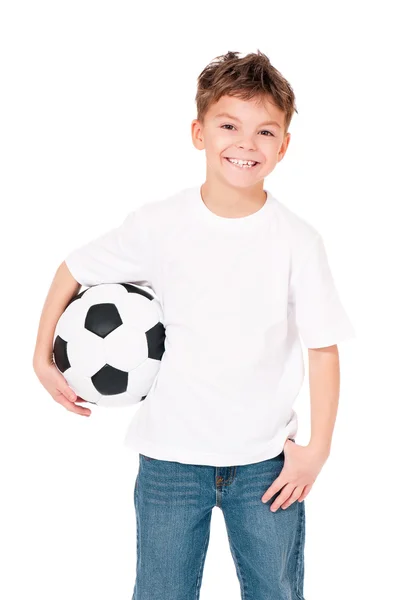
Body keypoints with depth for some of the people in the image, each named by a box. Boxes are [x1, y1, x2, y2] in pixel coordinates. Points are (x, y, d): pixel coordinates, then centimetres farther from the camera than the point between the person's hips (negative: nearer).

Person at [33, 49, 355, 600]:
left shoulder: (298, 241, -9)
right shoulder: (159, 225, -8)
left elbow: (324, 348, -4)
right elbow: (74, 271, 6)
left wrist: (318, 448, -6)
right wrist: (43, 359, 5)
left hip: (267, 459, 0)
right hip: (171, 455, 0)